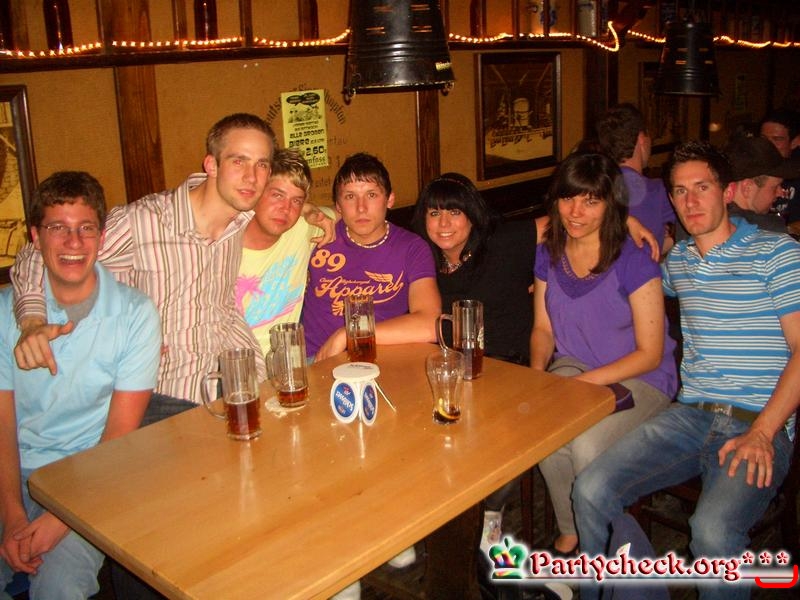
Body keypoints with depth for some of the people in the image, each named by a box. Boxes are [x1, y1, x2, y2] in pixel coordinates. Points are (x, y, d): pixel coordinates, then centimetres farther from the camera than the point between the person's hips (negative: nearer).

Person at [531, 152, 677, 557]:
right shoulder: (548, 255, 1)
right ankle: (569, 535, -1)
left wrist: (584, 381, -22)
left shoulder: (633, 262, -16)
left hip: (639, 378, -4)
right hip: (572, 367, 4)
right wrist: (537, 371, -10)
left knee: (587, 446, -30)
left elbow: (649, 353, -13)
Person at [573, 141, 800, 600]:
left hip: (760, 426, -4)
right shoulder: (676, 260, 17)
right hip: (689, 416, 5)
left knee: (713, 530, -32)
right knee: (592, 489, -17)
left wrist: (762, 433, -15)